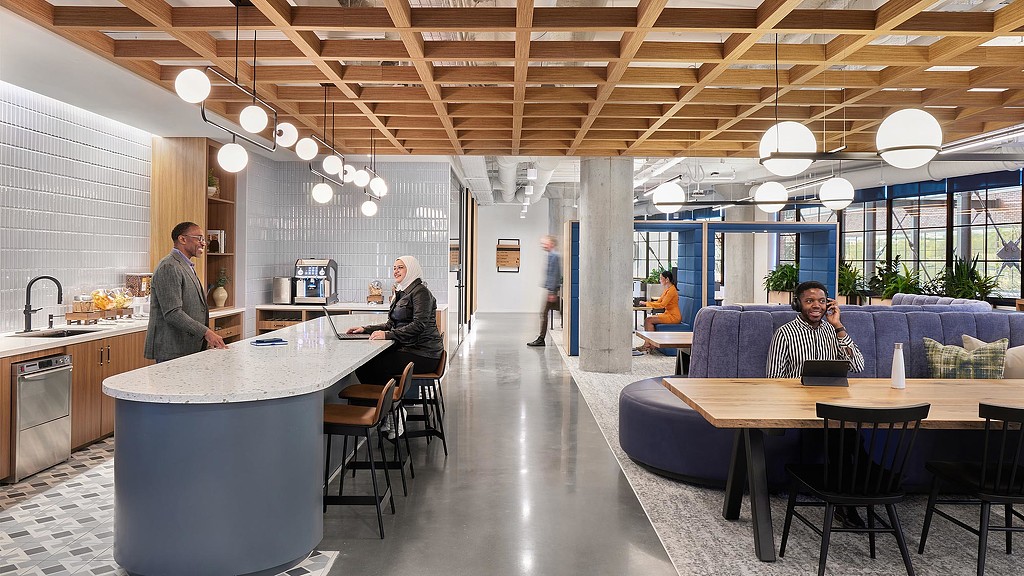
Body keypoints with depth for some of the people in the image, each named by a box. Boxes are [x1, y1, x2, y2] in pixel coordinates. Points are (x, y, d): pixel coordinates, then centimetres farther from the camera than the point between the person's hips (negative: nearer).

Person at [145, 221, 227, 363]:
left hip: (190, 349, 9)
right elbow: (172, 314, -21)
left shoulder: (187, 267, 20)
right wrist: (206, 332, -23)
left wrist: (207, 337, 14)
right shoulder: (169, 267, -13)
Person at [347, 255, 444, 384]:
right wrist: (365, 329, 7)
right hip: (408, 348, 9)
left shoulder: (420, 291, -9)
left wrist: (388, 335, -26)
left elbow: (419, 325, -20)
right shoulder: (402, 293, 20)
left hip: (423, 354, -9)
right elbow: (391, 325, 20)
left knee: (369, 367, -21)